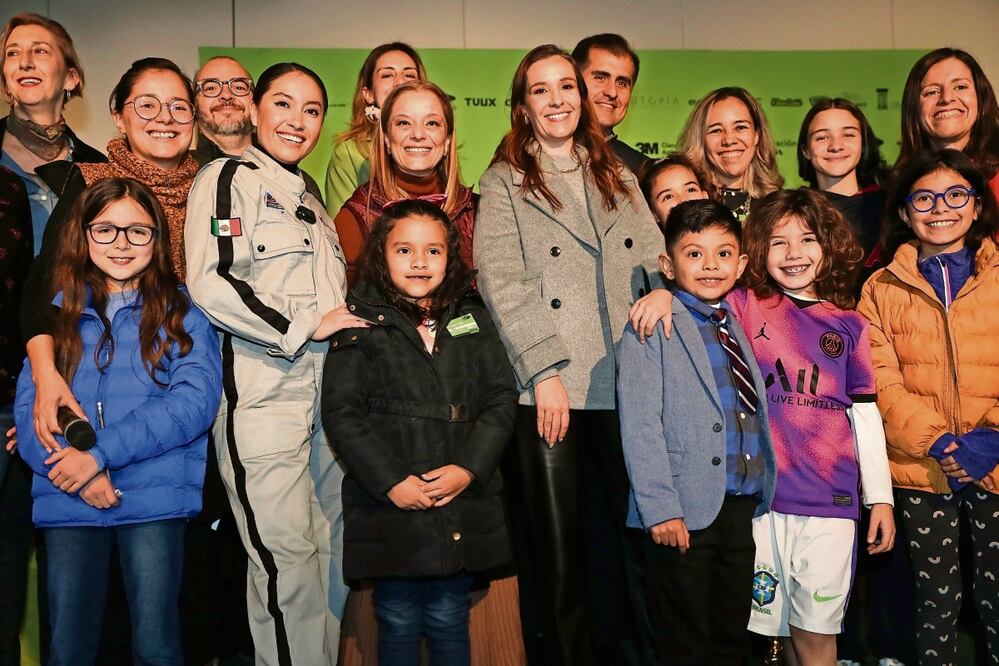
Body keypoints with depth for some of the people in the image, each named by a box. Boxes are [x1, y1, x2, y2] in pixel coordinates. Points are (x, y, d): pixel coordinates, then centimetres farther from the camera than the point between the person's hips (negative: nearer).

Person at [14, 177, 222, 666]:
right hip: (69, 502, 3)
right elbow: (28, 408, 3)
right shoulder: (59, 313, 12)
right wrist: (76, 471, -15)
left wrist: (101, 452, -16)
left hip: (153, 498, -2)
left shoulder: (182, 312, 5)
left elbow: (196, 398, -9)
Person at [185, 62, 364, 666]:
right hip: (263, 393, -7)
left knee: (330, 548, 11)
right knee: (287, 558, -6)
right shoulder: (229, 178, -1)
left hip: (327, 390, 8)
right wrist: (306, 327, -12)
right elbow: (208, 284, -15)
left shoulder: (311, 200, 23)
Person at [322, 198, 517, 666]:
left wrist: (469, 468, -10)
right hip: (390, 505, -2)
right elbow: (341, 413, -6)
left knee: (449, 621, 14)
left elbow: (501, 399, 4)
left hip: (464, 506, 3)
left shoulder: (471, 318, 9)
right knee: (399, 624, 10)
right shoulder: (361, 324, -1)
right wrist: (391, 481, -14)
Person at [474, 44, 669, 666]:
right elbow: (501, 282, -5)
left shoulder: (619, 178, 19)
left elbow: (655, 254, 16)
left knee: (624, 534, 8)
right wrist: (546, 370, -13)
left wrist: (663, 288, -8)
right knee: (555, 546, 1)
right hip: (548, 388, -3)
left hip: (620, 383, 4)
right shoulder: (503, 183, 6)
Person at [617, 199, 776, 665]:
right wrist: (660, 507, -19)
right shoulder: (652, 328, -7)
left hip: (744, 507, 6)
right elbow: (639, 423, -14)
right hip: (686, 511, -6)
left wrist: (763, 490, 9)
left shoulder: (739, 325, 13)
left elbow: (755, 415, 14)